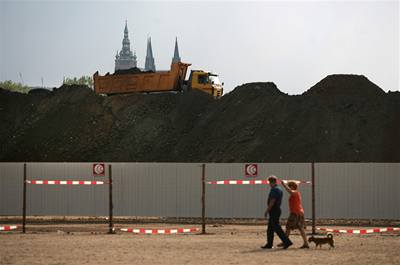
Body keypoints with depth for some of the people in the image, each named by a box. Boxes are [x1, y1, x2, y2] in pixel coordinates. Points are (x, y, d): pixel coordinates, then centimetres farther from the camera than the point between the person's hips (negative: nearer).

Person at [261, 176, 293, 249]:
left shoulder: (274, 190, -15)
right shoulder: (279, 189, 16)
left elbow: (272, 201, -21)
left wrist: (267, 211, -17)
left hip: (273, 210, -10)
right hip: (277, 209, 10)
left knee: (277, 228, -10)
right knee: (270, 228, 13)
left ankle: (287, 242, -13)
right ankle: (269, 244, 15)